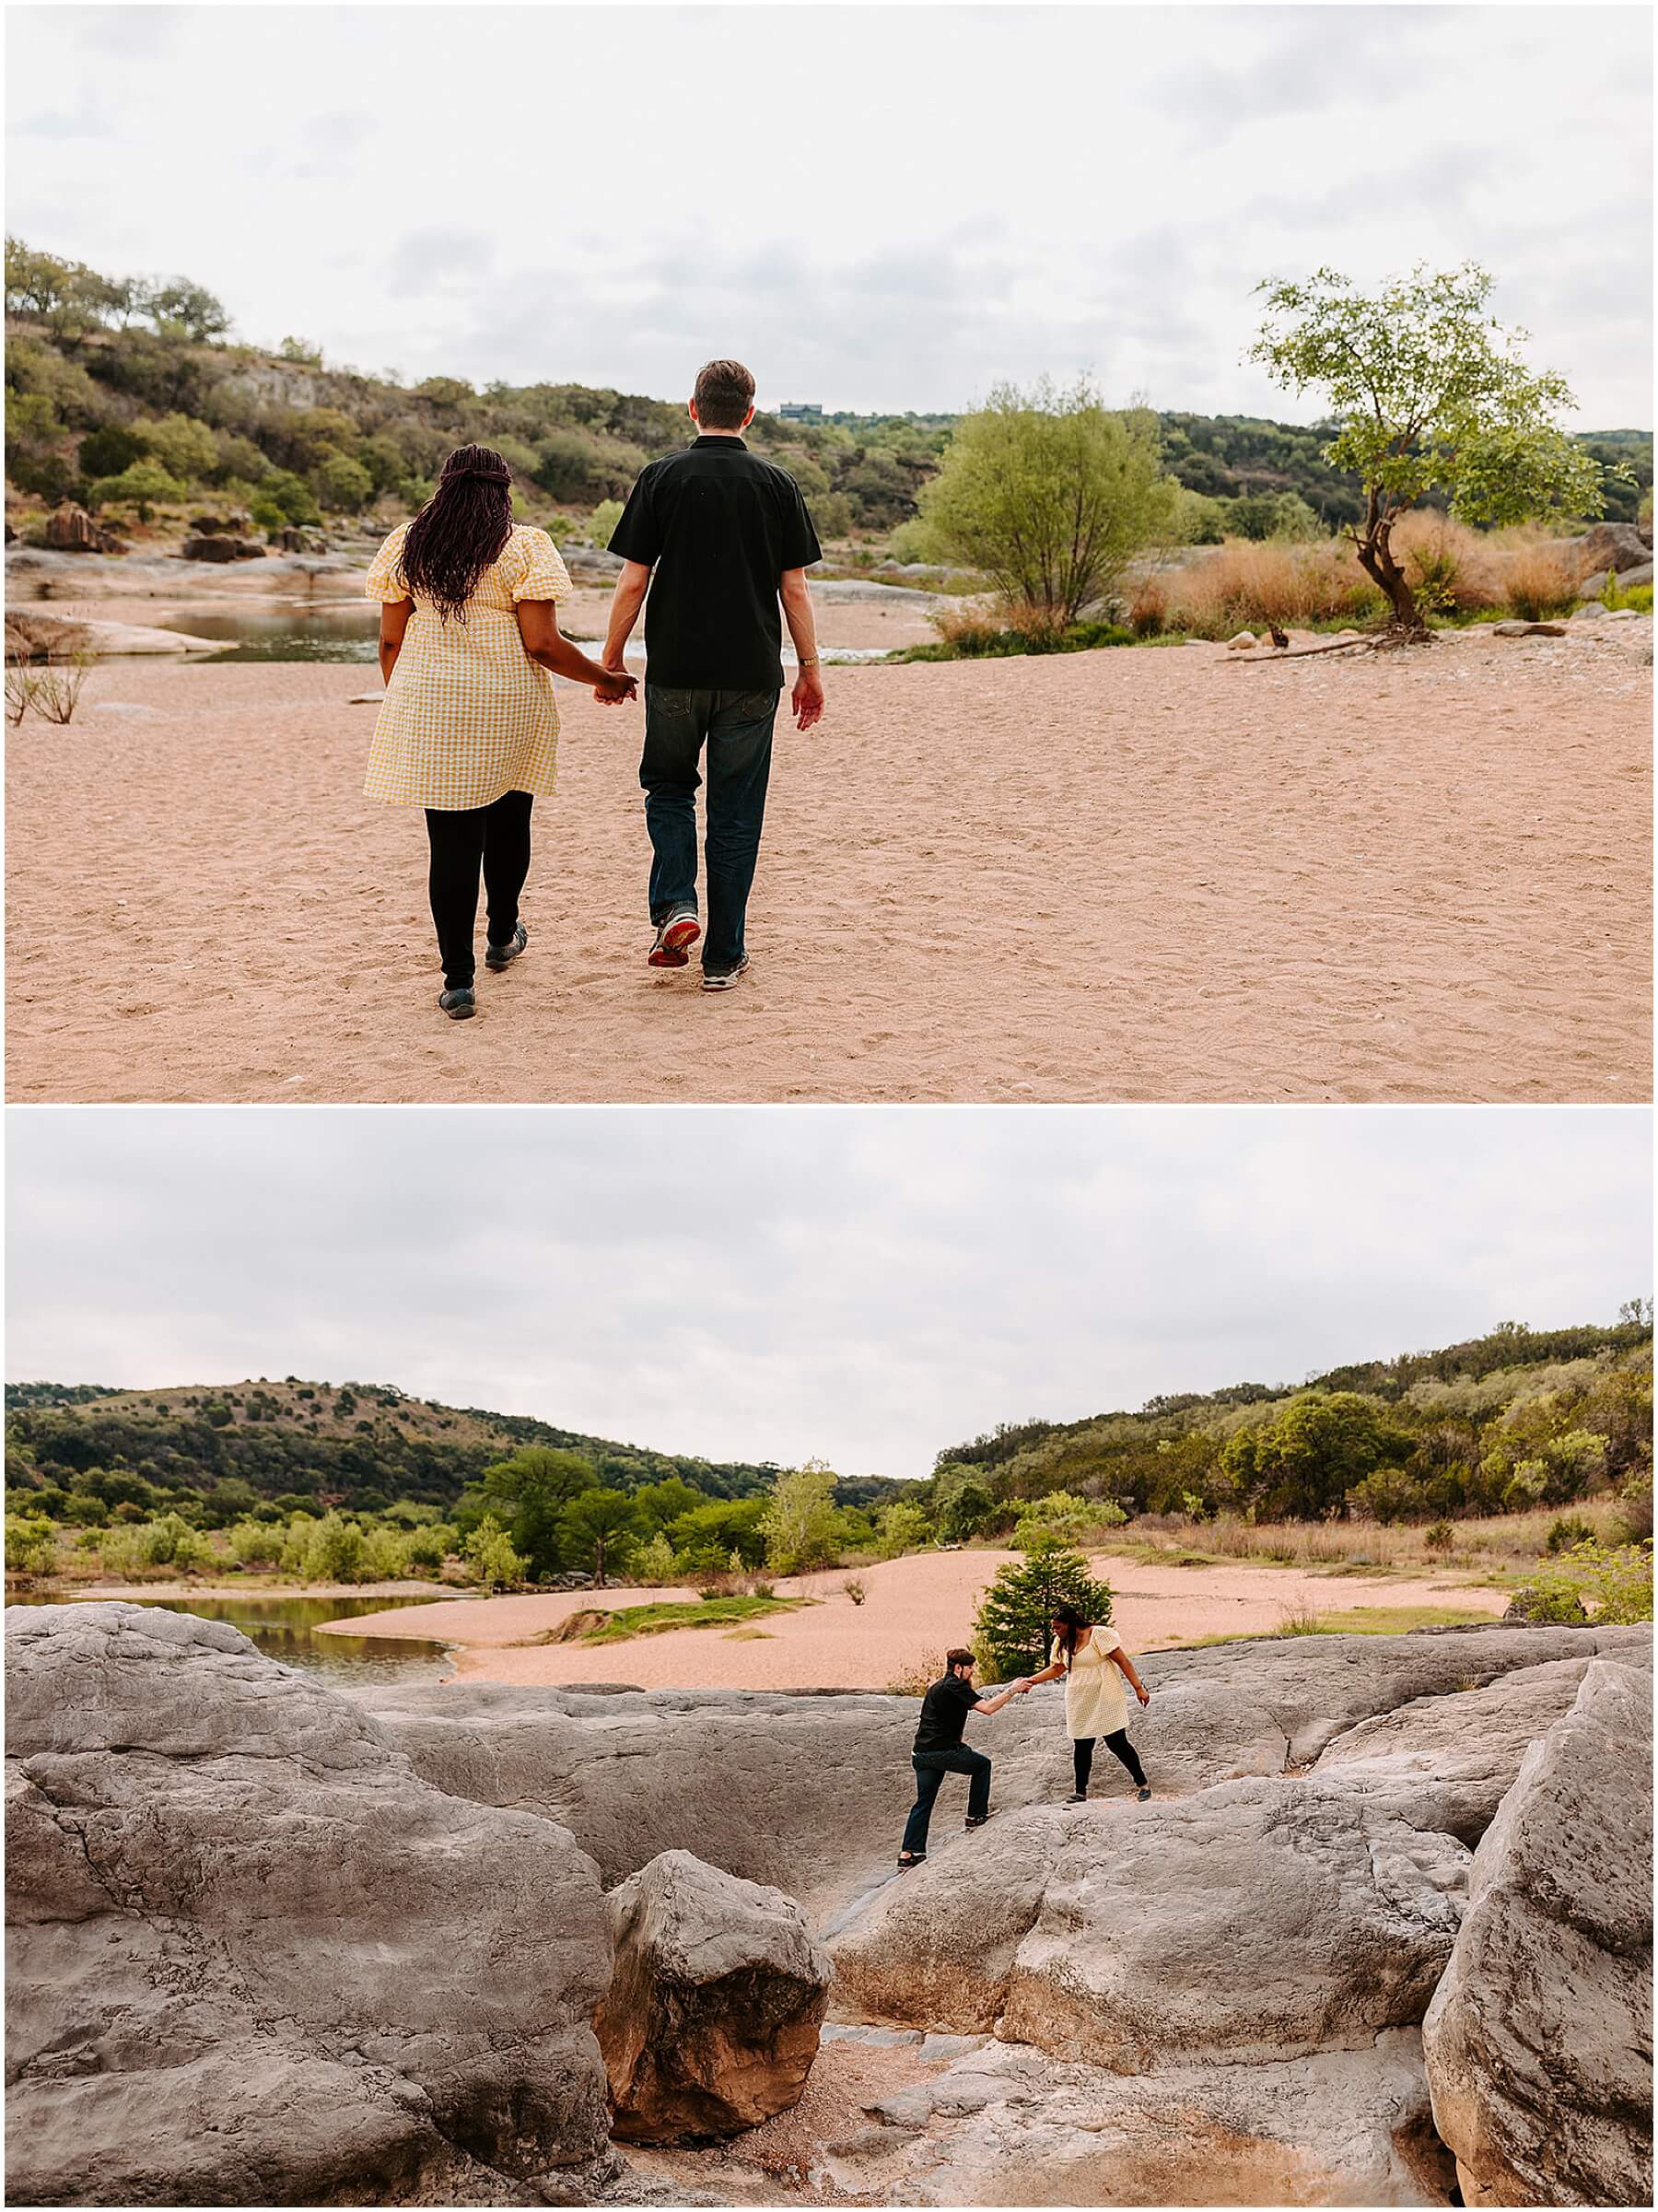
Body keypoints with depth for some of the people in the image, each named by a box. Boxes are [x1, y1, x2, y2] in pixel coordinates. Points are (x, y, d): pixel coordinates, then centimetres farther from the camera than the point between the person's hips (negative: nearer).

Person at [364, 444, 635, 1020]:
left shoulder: (405, 546, 5)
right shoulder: (524, 548, -5)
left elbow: (390, 641, 6)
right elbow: (542, 644, -11)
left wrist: (401, 702, 21)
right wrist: (604, 679, 2)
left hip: (427, 703, 1)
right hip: (509, 705, -1)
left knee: (453, 837, 2)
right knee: (507, 823, 20)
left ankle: (458, 981, -2)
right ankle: (502, 937, 40)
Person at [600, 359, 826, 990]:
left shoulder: (662, 478, -2)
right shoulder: (776, 485, 1)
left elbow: (633, 582, -4)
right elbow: (794, 588, 1)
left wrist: (611, 659, 7)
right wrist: (810, 667, 10)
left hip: (674, 670, 0)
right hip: (751, 675, 1)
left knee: (668, 786, 20)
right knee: (736, 813, 7)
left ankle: (674, 906, -1)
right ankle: (723, 957, 10)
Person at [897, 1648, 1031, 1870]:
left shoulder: (938, 1686, 23)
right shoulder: (955, 1686, -7)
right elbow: (987, 1708, -14)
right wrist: (1012, 1690, -6)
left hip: (921, 1754, 9)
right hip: (942, 1751, -8)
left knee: (923, 1802, 14)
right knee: (982, 1764, 17)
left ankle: (908, 1854, 8)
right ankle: (976, 1815, 20)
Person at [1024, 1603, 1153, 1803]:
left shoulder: (1099, 1635, -14)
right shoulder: (1062, 1643, 5)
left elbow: (1123, 1661, -13)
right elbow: (1056, 1668, 17)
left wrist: (1138, 1688, -15)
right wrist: (1031, 1681, 4)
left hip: (1106, 1700, -6)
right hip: (1079, 1704, 6)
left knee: (1117, 1743, -4)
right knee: (1081, 1747, 5)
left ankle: (1142, 1784, 11)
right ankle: (1080, 1792, 16)